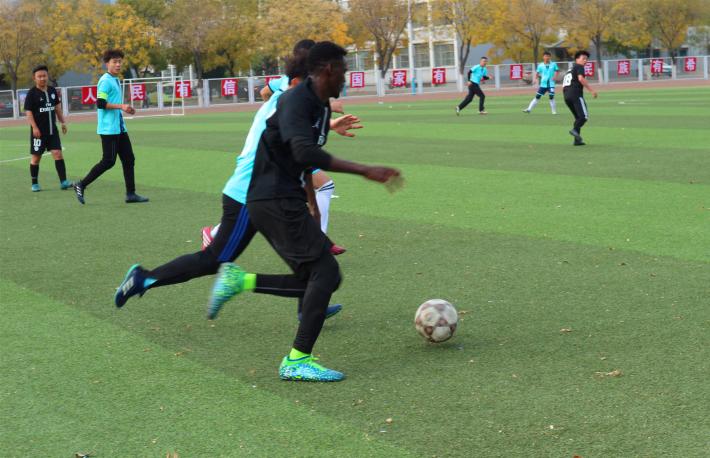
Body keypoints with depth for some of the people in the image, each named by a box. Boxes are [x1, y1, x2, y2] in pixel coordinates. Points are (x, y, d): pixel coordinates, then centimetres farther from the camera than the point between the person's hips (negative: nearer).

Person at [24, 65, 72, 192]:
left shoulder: (52, 91, 8)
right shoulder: (32, 93, -8)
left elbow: (57, 107, 19)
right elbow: (28, 111, -11)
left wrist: (63, 122, 15)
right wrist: (34, 127, -19)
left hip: (52, 130, 4)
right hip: (38, 131, -4)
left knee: (58, 153, -6)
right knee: (36, 157, 5)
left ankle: (63, 182, -8)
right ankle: (35, 184, 16)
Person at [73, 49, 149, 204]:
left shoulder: (116, 80, 16)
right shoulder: (105, 81, -13)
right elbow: (100, 103, -20)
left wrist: (125, 109, 12)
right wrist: (121, 106, -21)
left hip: (119, 128, 9)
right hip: (108, 129, -9)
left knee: (129, 159, 5)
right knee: (108, 161, -8)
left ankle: (130, 194, 8)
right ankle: (81, 185, 3)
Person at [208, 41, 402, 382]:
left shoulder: (322, 105, 16)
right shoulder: (296, 102, -16)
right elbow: (305, 152, -32)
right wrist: (365, 171, -33)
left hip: (285, 201, 10)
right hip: (274, 200, -10)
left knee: (322, 278, 7)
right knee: (325, 271, -14)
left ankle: (239, 281, 9)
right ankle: (297, 361, -12)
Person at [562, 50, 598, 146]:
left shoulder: (569, 70, 29)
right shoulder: (579, 67, 4)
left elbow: (563, 87, 26)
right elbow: (581, 78, -15)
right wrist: (591, 90, -17)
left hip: (566, 96, 8)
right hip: (576, 94, -8)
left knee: (578, 117, 13)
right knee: (584, 116, -13)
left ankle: (577, 140, 4)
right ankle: (575, 130, -35)